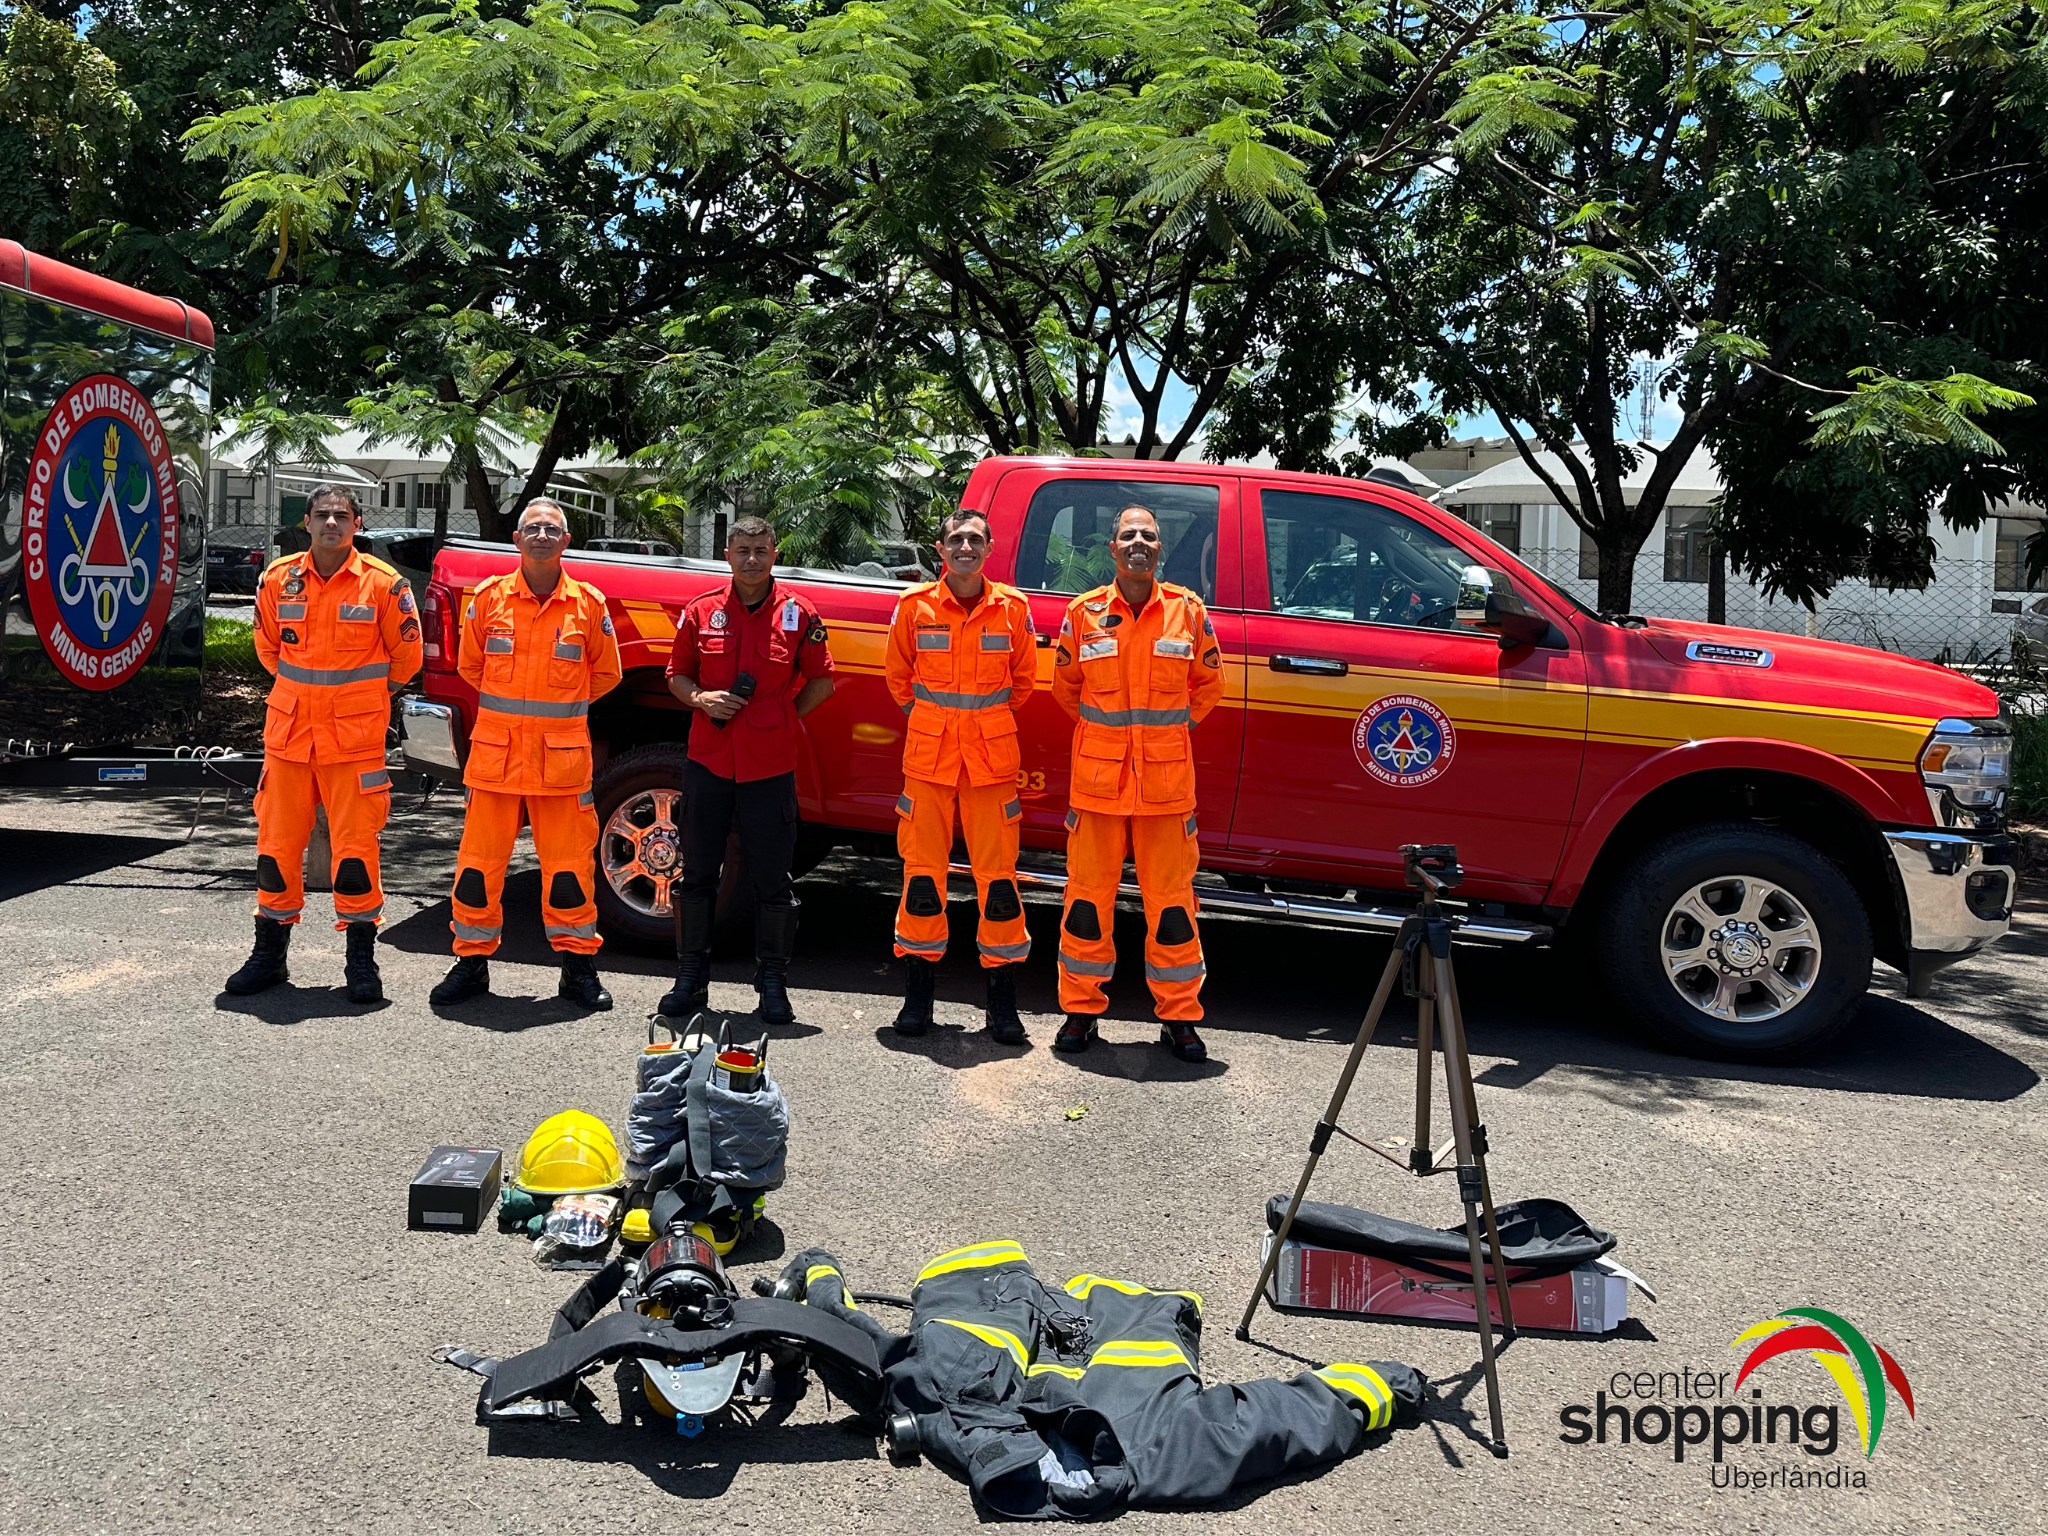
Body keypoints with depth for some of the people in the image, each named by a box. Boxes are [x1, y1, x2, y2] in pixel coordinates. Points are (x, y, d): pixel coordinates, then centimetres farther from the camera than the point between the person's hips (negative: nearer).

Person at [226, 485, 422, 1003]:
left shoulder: (383, 584, -4)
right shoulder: (278, 579, 4)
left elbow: (405, 655, 7)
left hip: (355, 735, -3)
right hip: (288, 732, 3)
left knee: (355, 844, -2)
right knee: (277, 843, 8)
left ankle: (361, 959, 9)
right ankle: (270, 954, 21)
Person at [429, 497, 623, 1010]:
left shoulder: (588, 603, 2)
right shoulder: (489, 598, 4)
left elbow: (605, 674, 13)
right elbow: (469, 665, 17)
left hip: (563, 754, -1)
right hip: (495, 752, 1)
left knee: (570, 862, 3)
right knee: (479, 860, 4)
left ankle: (577, 966, 15)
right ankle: (472, 961, 19)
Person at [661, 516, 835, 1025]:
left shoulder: (798, 613, 1)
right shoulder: (702, 611, 5)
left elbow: (822, 680, 8)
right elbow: (678, 676, 13)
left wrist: (785, 717, -2)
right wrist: (702, 699, -7)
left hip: (770, 765, -2)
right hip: (708, 759, 2)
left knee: (772, 879, 3)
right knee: (698, 873, 8)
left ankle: (773, 982, 15)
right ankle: (691, 976, 20)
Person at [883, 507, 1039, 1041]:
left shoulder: (1012, 608, 2)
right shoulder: (915, 607, 1)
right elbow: (898, 675, 14)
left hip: (992, 757, 0)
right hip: (929, 756, 0)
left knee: (998, 875, 0)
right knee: (923, 873, 3)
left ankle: (1002, 1001, 10)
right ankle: (918, 994, 16)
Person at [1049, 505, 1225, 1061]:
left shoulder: (1187, 610, 3)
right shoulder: (1083, 613, 2)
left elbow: (1208, 684, 16)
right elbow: (1065, 686, 16)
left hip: (1167, 780, 0)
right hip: (1098, 778, 0)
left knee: (1171, 898, 4)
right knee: (1088, 895, 5)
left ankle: (1178, 1016, 16)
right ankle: (1081, 1009, 19)